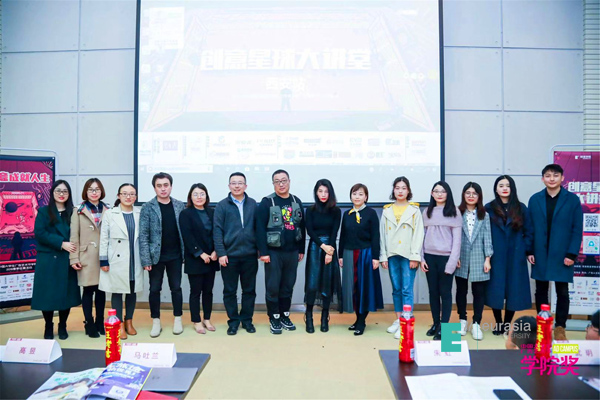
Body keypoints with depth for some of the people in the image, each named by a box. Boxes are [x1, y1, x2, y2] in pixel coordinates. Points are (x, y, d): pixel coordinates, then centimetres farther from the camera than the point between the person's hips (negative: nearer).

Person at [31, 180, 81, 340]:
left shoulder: (72, 213, 9)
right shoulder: (43, 212, 4)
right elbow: (39, 233, -8)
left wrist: (72, 247, -13)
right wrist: (61, 243, -16)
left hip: (67, 261, 2)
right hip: (48, 260, -1)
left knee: (66, 293, 4)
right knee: (47, 294, 1)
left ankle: (62, 326, 20)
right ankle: (48, 327, 20)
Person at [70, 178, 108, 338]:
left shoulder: (107, 211, 8)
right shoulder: (79, 211, 1)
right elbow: (74, 237, -2)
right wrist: (74, 258, -8)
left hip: (104, 257, 2)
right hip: (87, 257, -2)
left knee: (101, 290, 9)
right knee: (88, 290, 2)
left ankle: (100, 322, 21)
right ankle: (89, 324, 14)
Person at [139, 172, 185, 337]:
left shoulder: (180, 206, 2)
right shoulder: (148, 208, -6)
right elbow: (143, 235, -8)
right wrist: (146, 259, -13)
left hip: (175, 256, 2)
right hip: (156, 256, -2)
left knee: (176, 288, 10)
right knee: (155, 289, 8)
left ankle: (178, 319, 23)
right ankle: (156, 322, 21)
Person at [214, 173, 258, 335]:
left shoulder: (253, 204, 4)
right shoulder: (222, 205, 0)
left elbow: (258, 227, 7)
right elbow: (217, 230, -4)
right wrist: (221, 253, -10)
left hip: (250, 255, 2)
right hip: (229, 256, -1)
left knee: (249, 290, 11)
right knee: (229, 291, 8)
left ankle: (247, 320, 26)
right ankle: (233, 321, 23)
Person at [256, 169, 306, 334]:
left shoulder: (297, 202, 8)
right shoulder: (267, 202, -7)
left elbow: (302, 227, 11)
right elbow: (260, 228, -11)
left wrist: (301, 250, 10)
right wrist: (263, 252, -15)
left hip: (292, 252, 4)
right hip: (273, 252, -4)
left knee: (288, 286, 12)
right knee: (273, 287, 3)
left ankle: (285, 316, 26)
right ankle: (274, 318, 16)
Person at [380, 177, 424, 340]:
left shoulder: (414, 210, 3)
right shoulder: (387, 211, 11)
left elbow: (418, 234, -2)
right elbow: (382, 234, 10)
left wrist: (415, 256, -9)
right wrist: (383, 256, 5)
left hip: (408, 255, -3)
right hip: (392, 255, 3)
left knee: (407, 289, -5)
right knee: (396, 289, 10)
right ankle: (398, 319, 21)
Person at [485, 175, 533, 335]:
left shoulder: (521, 208, 5)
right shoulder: (489, 208, 2)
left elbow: (528, 232, 8)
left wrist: (526, 250, -1)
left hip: (515, 257, 1)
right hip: (495, 257, -1)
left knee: (514, 290, 3)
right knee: (496, 290, 1)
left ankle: (507, 324, 17)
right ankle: (498, 324, 17)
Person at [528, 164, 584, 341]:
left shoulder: (572, 199, -1)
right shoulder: (534, 199, 4)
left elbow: (577, 229, -3)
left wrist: (572, 254, -10)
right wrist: (529, 251, -2)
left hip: (562, 255, -2)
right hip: (540, 254, 2)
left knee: (562, 291, 5)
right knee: (541, 290, 10)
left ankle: (560, 327, 17)